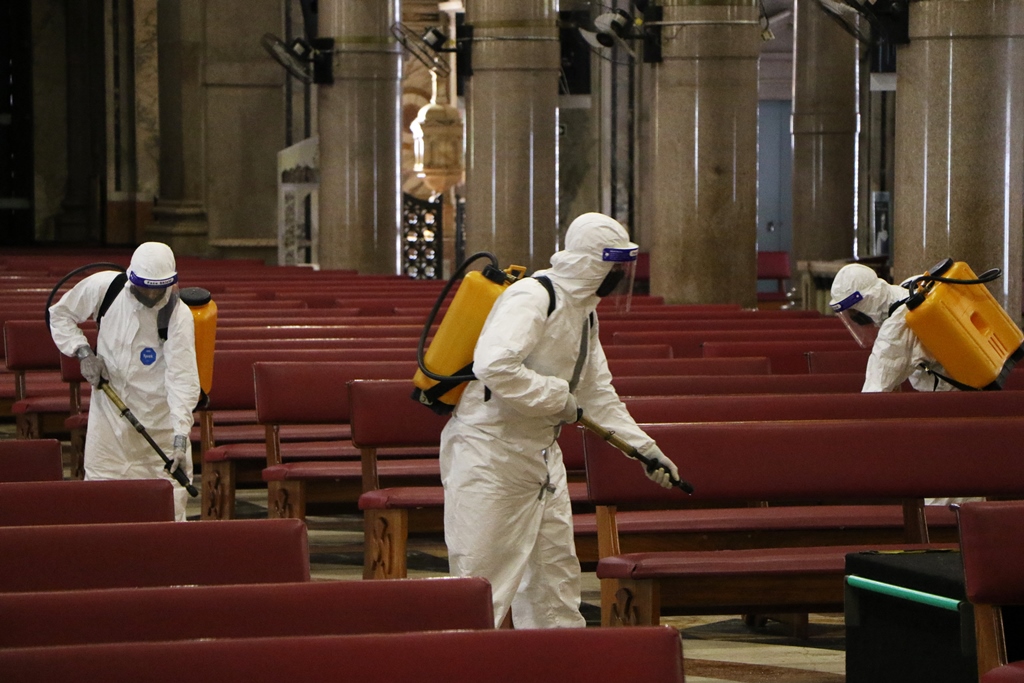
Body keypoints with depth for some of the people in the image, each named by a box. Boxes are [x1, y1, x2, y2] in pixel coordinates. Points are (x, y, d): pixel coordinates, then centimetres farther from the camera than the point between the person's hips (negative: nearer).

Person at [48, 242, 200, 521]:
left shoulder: (178, 316, -18)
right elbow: (60, 313, 9)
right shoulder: (103, 287, -9)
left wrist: (180, 436, -33)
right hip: (108, 409, 3)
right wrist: (83, 351, -8)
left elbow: (181, 378, -24)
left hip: (159, 417, -2)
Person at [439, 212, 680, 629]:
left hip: (541, 453, 10)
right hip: (489, 454, -10)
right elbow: (494, 366, -32)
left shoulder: (584, 313, 13)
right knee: (484, 576, -8)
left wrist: (646, 449, 16)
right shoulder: (532, 298, -18)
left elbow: (599, 394, 21)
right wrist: (558, 398, -22)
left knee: (557, 568, 15)